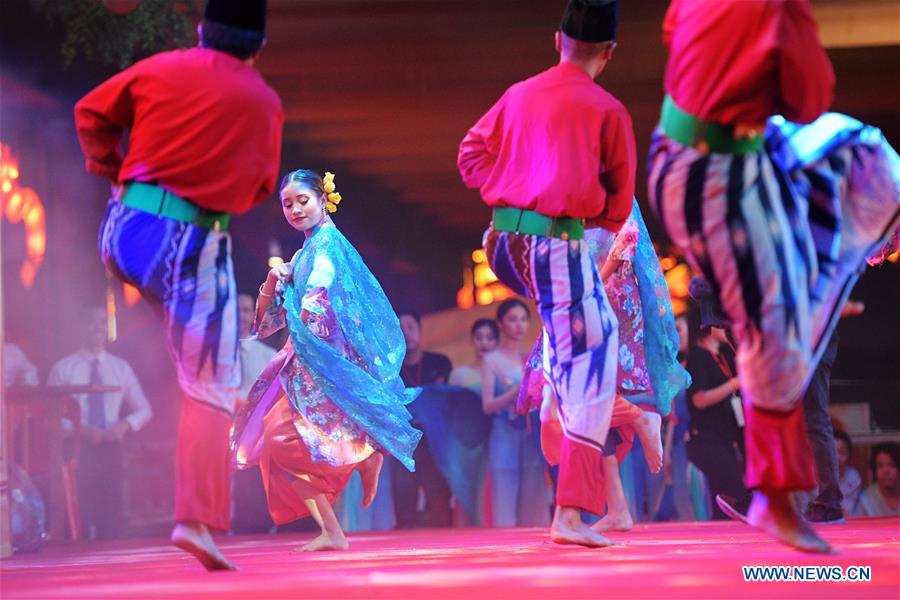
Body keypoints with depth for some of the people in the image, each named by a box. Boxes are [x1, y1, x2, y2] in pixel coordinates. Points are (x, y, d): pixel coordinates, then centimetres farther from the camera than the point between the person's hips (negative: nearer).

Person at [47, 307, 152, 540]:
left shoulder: (121, 368, 10)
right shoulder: (62, 369, 0)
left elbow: (144, 411, 12)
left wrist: (125, 425, -9)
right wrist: (79, 429, -19)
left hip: (110, 450, 3)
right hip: (76, 450, -3)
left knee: (111, 521, 5)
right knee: (77, 523, -6)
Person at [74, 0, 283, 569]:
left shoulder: (162, 69, 4)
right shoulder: (266, 103, 1)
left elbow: (91, 112, 14)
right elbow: (260, 190, 10)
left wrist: (114, 171, 24)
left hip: (126, 229, 3)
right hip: (195, 244, -3)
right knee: (211, 390, 1)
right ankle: (197, 520, -8)